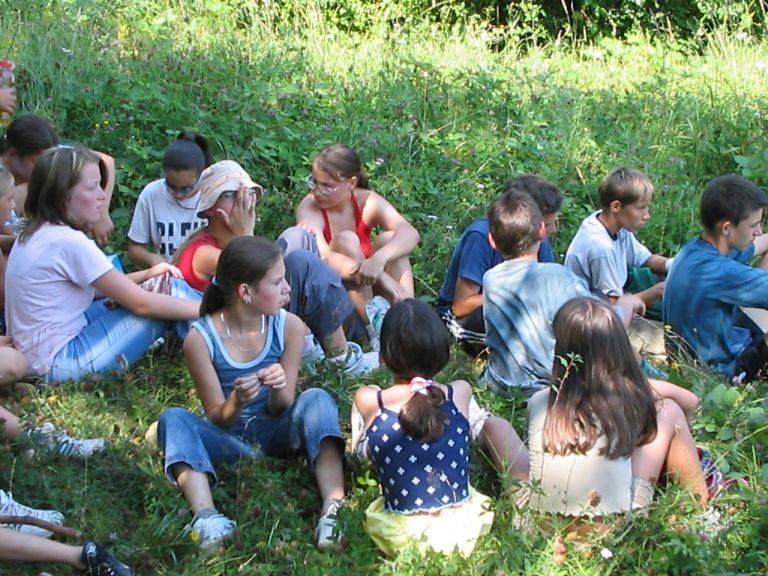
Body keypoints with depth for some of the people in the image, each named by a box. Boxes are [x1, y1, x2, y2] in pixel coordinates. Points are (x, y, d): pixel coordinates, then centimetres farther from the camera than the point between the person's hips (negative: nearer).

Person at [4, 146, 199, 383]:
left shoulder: (37, 234, 6)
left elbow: (96, 287, 17)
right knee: (171, 293, -6)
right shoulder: (69, 242, -21)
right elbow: (140, 303, -17)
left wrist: (147, 274, 6)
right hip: (60, 363, -9)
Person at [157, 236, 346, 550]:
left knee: (316, 399, -27)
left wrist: (279, 391, -30)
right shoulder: (200, 338, -16)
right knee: (173, 418, -27)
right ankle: (206, 515, -48)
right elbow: (217, 418, -11)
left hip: (275, 432, 1)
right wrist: (236, 402, -34)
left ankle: (333, 509, -42)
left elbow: (281, 408, -5)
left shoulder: (289, 326, -10)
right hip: (228, 439, -1)